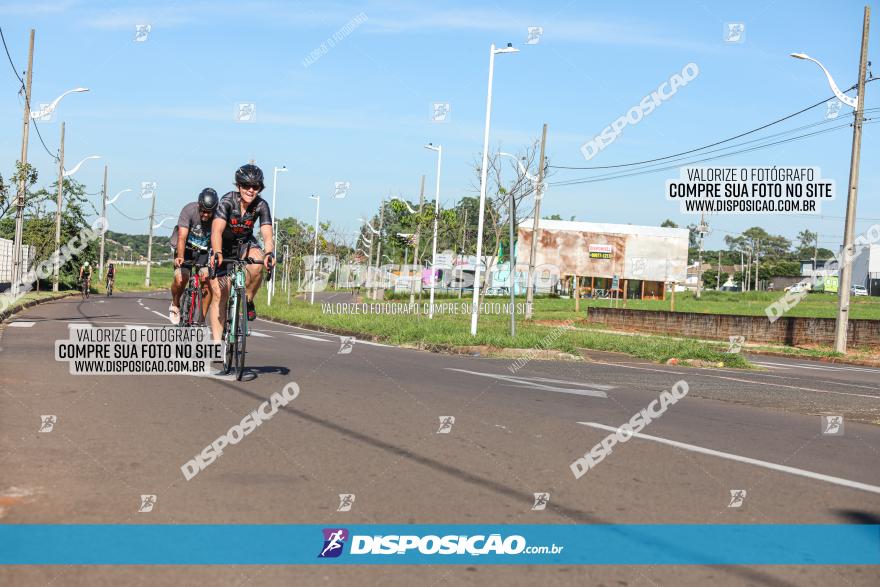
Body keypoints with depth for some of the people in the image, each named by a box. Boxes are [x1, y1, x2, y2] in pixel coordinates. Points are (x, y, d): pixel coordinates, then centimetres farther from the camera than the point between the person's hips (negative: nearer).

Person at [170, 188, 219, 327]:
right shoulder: (189, 210, -26)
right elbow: (182, 237, -33)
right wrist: (180, 257, -48)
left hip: (204, 251, 2)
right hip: (186, 249, -2)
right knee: (180, 278, -23)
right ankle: (175, 305, 9)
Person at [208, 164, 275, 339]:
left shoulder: (261, 205, -20)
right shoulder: (227, 201, -28)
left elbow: (267, 234, -30)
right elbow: (217, 230, -40)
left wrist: (269, 253, -51)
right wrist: (217, 254, -58)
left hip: (245, 243, 2)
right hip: (223, 246, -2)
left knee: (256, 266, -33)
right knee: (219, 294, -9)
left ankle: (248, 301, -7)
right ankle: (217, 342, -4)